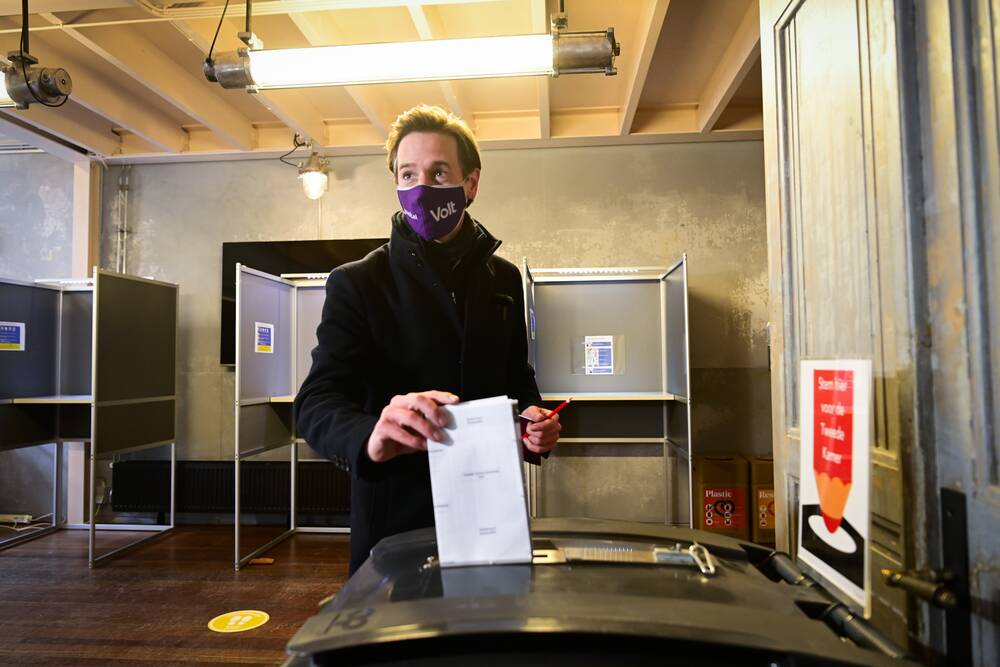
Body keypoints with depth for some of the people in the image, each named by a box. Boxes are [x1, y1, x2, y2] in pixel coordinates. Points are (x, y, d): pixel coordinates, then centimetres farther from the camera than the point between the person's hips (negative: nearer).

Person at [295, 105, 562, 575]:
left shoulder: (503, 279, 5)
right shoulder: (357, 283, -7)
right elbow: (317, 404, -16)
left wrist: (532, 415, -5)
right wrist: (371, 436, -38)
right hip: (396, 519, -3)